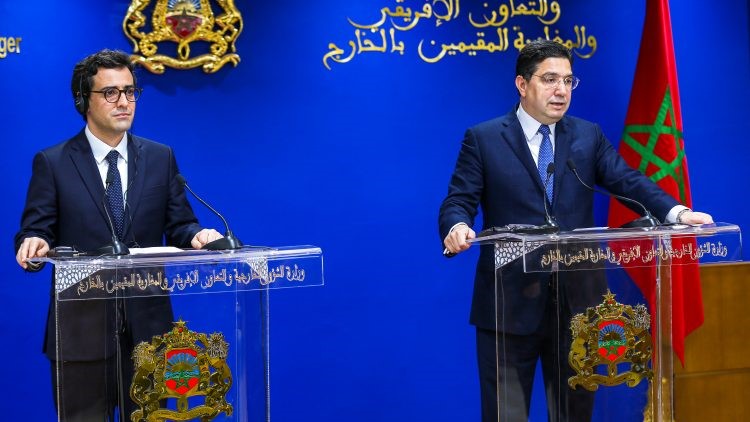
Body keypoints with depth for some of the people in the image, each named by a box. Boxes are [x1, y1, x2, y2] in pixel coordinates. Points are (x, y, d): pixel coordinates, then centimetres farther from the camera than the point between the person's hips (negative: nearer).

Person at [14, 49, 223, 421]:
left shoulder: (161, 158, 9)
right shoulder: (52, 163, 1)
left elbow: (178, 225, 8)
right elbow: (36, 232, -1)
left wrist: (196, 235, -15)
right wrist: (34, 245, -24)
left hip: (147, 324, 2)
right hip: (81, 325, -2)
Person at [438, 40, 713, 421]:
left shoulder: (589, 136, 11)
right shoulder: (483, 140, 2)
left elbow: (627, 181, 1)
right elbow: (459, 201, -4)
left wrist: (677, 211, -17)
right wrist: (457, 228, -28)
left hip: (576, 300, 3)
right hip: (510, 301, -3)